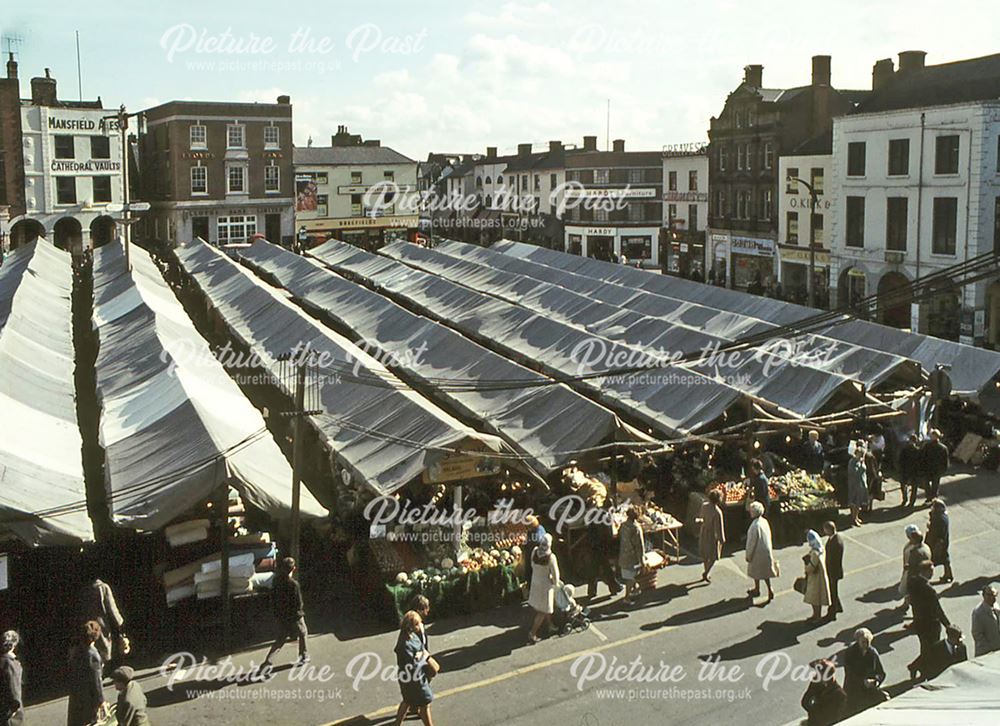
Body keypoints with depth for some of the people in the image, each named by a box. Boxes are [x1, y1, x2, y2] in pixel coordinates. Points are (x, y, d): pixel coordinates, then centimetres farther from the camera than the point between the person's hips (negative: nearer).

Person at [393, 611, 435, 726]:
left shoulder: (412, 635, -6)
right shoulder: (405, 644, -33)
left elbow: (421, 647, 12)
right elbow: (413, 666, -30)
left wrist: (422, 654, -9)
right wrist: (424, 656, -15)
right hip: (412, 680, -9)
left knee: (408, 701, 26)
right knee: (425, 704, 10)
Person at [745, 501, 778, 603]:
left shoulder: (755, 525, -27)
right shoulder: (765, 522, -2)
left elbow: (752, 542, -22)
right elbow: (768, 537, 9)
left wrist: (748, 555, -11)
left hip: (758, 553, -7)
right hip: (766, 551, 7)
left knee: (756, 572, 13)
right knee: (765, 571, 19)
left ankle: (757, 590, 27)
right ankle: (769, 589, 19)